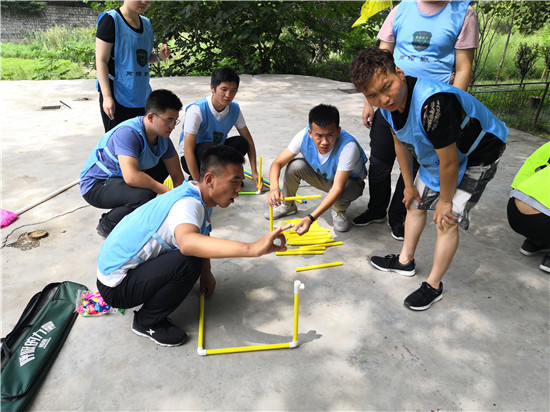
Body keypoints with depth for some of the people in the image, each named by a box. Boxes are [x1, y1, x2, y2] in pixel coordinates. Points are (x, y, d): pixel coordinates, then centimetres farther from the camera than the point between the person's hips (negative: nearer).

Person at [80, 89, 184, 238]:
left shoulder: (163, 137, -5)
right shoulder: (128, 133, -30)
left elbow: (177, 175, 1)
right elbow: (131, 177, -41)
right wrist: (168, 193, -33)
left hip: (119, 180, 8)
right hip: (96, 185, -8)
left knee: (164, 164, 5)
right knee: (143, 195, -33)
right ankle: (107, 225, -5)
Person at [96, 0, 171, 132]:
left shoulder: (146, 23, 14)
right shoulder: (111, 20, -7)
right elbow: (101, 60, -11)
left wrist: (160, 56, 1)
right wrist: (107, 96, -20)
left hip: (141, 96, 7)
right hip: (117, 96, -7)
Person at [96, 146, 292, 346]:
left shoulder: (197, 196, 0)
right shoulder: (188, 203, -30)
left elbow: (201, 236, 19)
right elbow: (187, 242, -53)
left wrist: (206, 273, 14)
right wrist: (252, 249, -59)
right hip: (115, 285, -9)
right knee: (189, 262, -29)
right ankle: (147, 322, -4)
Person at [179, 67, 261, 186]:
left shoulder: (234, 109, -9)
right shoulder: (196, 110, -26)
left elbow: (248, 140, -2)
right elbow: (188, 150, -27)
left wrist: (254, 172, -11)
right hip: (194, 158, -4)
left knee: (241, 143, -21)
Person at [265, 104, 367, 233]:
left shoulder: (348, 146, -39)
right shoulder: (304, 136, -27)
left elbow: (337, 188, -42)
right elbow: (277, 163, -24)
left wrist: (311, 218, -52)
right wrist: (274, 188, -46)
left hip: (349, 180, -3)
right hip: (322, 176, 4)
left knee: (340, 194, -38)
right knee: (295, 166, -24)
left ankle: (339, 211, 0)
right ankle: (288, 205, 3)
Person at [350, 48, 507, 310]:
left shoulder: (433, 104, -43)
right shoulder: (389, 104, -16)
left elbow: (449, 163, -32)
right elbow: (401, 143, 1)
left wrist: (445, 201, -17)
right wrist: (408, 185, 8)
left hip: (477, 155, -8)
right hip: (435, 153, 8)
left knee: (447, 220, -9)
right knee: (415, 203, 15)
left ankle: (433, 286, 11)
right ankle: (405, 261, 35)